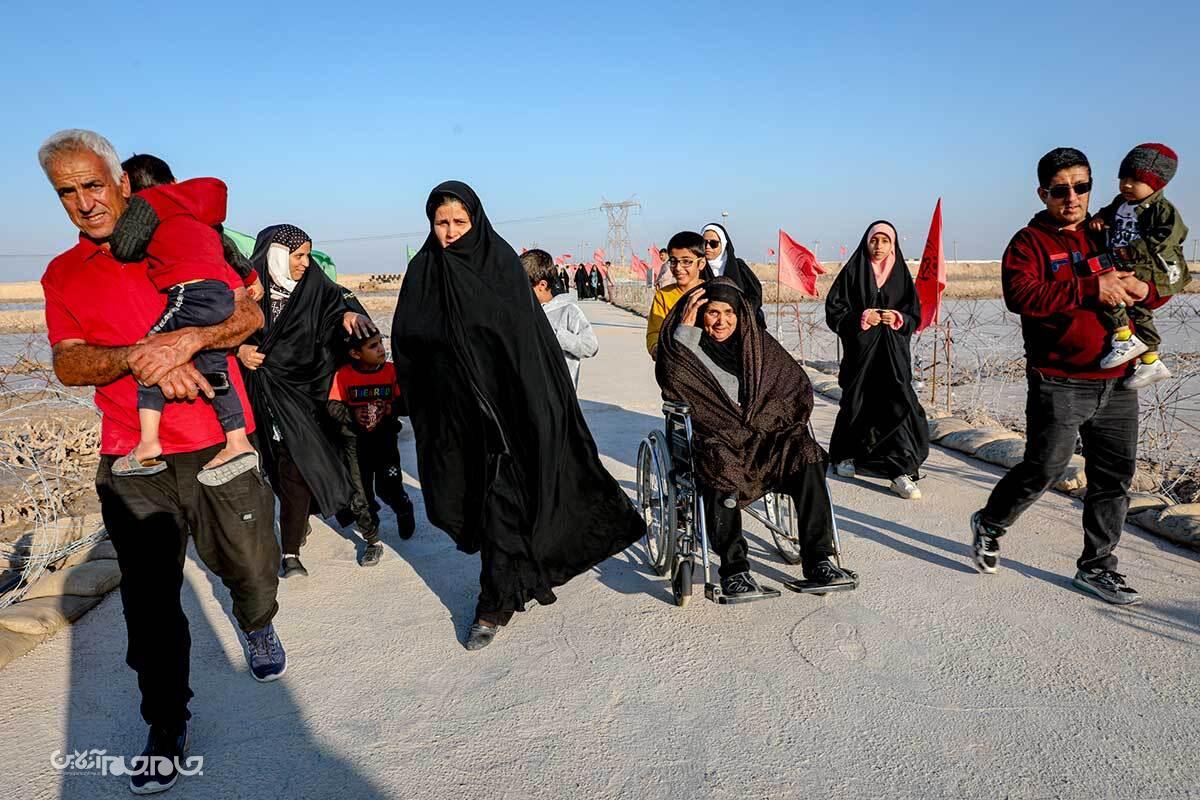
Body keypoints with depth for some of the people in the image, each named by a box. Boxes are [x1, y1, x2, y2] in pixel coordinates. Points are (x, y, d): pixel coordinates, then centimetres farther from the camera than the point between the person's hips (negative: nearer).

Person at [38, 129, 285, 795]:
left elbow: (249, 314, -3)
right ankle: (166, 725, 25)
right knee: (150, 600, 6)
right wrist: (140, 357, -21)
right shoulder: (62, 275, 10)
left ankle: (257, 627, 45)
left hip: (220, 445, -1)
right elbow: (68, 364, -2)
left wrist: (189, 339, -21)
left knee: (251, 569, 10)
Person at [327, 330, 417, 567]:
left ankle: (404, 510, 33)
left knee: (389, 487, -5)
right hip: (355, 440, 1)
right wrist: (352, 415, -20)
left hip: (385, 436, 0)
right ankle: (373, 541, 21)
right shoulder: (343, 375, -7)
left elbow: (404, 402, -2)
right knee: (360, 494, 4)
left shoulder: (391, 370, -5)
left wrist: (392, 408, -22)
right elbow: (333, 406, -4)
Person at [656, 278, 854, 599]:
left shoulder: (758, 341, 17)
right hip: (715, 437, -3)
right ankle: (733, 569, -30)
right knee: (723, 467, -36)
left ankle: (818, 559, -23)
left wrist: (774, 420, 2)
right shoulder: (690, 346, 9)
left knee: (806, 454, -27)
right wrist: (685, 328, -12)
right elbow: (670, 379, -13)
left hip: (764, 432, 3)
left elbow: (799, 386, 18)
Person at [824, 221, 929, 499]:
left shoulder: (901, 275, 9)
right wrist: (862, 318, -15)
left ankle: (899, 470, -9)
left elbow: (914, 316, 9)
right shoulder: (852, 272, 2)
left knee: (896, 404, -10)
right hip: (860, 350, -1)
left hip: (894, 352, 1)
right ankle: (846, 456, 28)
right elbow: (833, 310, -2)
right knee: (857, 404, 6)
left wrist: (897, 318, -11)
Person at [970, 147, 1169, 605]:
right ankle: (989, 524, 24)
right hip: (1060, 385, -6)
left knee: (1115, 477, 9)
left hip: (1117, 383, 6)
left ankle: (1097, 567, 23)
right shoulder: (1030, 241, -3)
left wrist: (1142, 288, -6)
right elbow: (1020, 294, -21)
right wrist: (1091, 289, -25)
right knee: (1044, 470, -2)